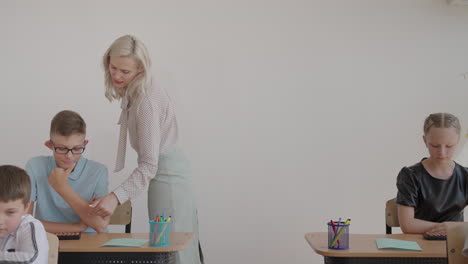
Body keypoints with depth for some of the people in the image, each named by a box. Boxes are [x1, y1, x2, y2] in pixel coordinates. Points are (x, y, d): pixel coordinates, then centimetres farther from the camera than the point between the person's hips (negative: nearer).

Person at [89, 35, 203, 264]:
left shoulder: (146, 100, -23)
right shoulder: (133, 93, 6)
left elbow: (149, 165, -28)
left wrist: (116, 197, -37)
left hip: (167, 173, -10)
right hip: (165, 170, 10)